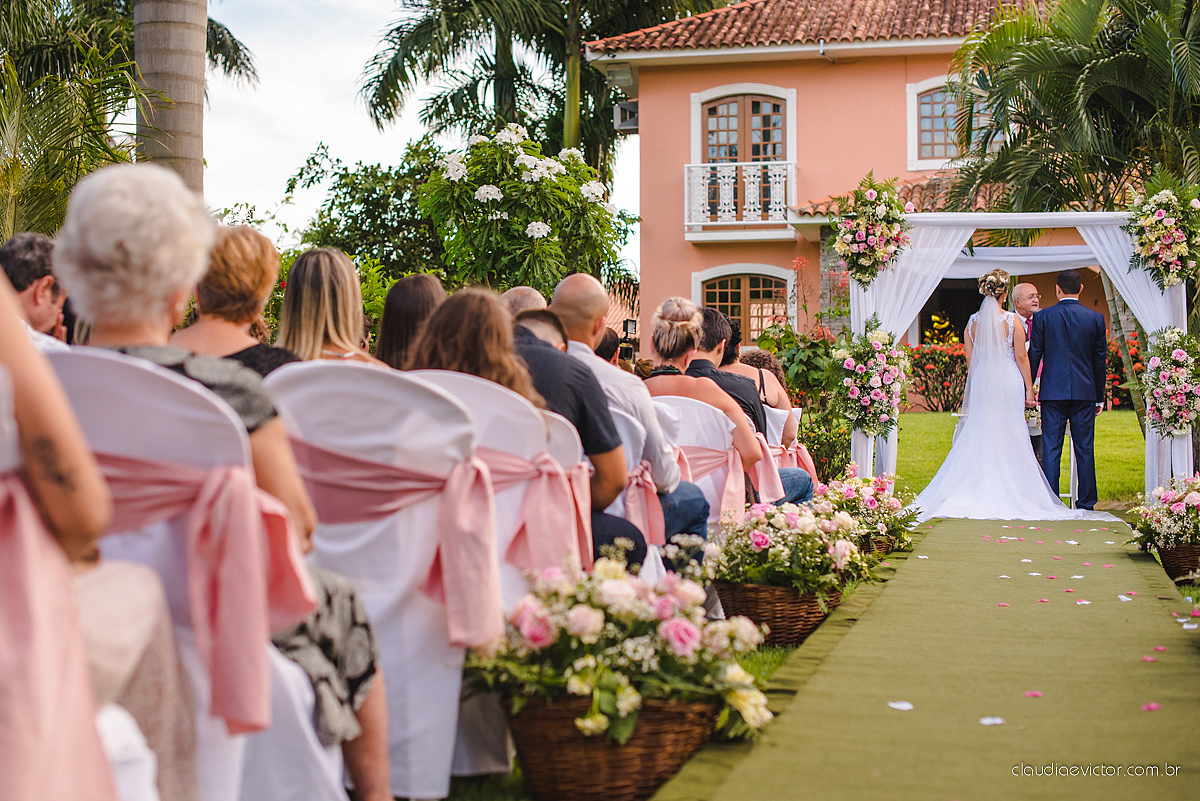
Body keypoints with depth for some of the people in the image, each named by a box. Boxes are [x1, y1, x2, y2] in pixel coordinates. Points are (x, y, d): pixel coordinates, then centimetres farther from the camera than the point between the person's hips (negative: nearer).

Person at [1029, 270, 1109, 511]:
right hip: (1085, 392, 1)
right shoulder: (1095, 318, 2)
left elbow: (1033, 356, 0)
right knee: (1084, 450, 6)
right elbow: (1100, 360, 6)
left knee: (1050, 449, 1)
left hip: (1052, 392, -1)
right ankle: (1086, 503, 9)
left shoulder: (1042, 317, -2)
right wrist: (1100, 397, 13)